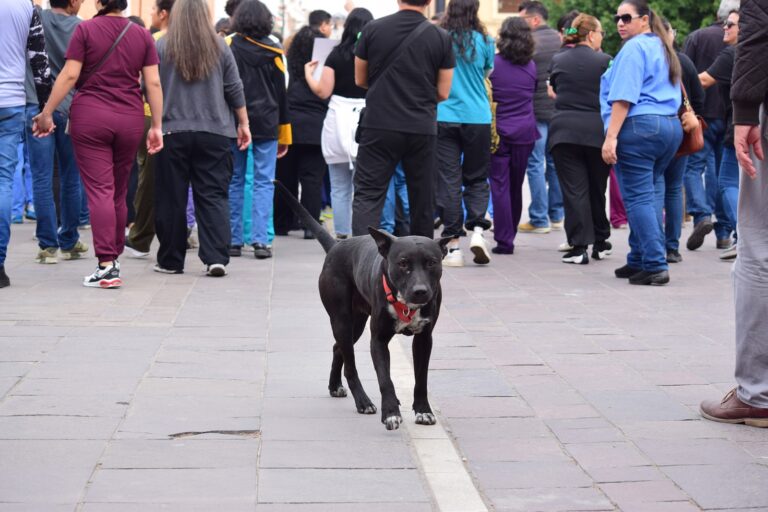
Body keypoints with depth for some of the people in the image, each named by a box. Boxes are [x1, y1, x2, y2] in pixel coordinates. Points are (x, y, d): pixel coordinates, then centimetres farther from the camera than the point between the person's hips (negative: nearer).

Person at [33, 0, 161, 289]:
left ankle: (106, 265, -14)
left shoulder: (85, 30, -3)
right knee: (119, 192, 14)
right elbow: (153, 83, 3)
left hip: (90, 116, -3)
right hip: (130, 120, 3)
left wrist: (47, 113, -1)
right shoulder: (142, 35, 6)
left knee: (99, 190, -6)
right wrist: (157, 126, 7)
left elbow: (69, 75, -7)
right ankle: (115, 257, 22)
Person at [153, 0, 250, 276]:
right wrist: (243, 123, 12)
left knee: (172, 198, 7)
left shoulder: (162, 47, -2)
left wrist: (154, 123, 16)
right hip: (215, 133, 1)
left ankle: (171, 260, 12)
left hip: (172, 132, -1)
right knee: (213, 196, 3)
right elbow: (234, 89, 4)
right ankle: (216, 258, -7)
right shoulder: (220, 47, 2)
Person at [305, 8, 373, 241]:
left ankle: (342, 237, 10)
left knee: (340, 187, 9)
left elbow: (323, 91, -2)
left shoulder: (337, 54, -3)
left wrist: (308, 73, 14)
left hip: (339, 120, 0)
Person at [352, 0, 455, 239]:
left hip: (379, 125, -1)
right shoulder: (441, 38, -2)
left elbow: (360, 79, 9)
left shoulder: (373, 29, -2)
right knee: (422, 199, 12)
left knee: (367, 194, -2)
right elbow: (442, 93, 3)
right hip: (422, 128, 1)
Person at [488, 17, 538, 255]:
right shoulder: (531, 66, 4)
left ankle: (504, 241, -8)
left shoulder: (494, 63, -7)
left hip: (499, 131, -3)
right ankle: (509, 234, 24)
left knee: (500, 186, -3)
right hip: (525, 132, 4)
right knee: (516, 186, 14)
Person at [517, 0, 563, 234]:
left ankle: (539, 219, -2)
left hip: (536, 110, -6)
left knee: (535, 164, -2)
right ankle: (557, 215, 20)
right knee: (555, 163, 14)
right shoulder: (561, 40, 8)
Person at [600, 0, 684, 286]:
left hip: (638, 126, -9)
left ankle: (655, 265, -12)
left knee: (638, 198, -7)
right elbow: (675, 94, 28)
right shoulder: (663, 48, 21)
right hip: (671, 127, 9)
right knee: (644, 196, 16)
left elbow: (623, 97, -15)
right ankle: (638, 260, 19)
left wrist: (611, 137, -18)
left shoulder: (634, 48, -8)